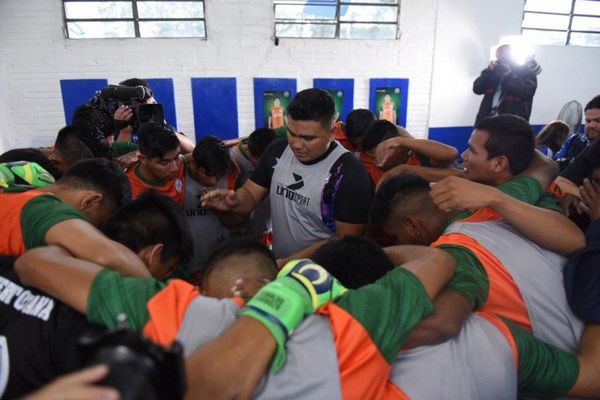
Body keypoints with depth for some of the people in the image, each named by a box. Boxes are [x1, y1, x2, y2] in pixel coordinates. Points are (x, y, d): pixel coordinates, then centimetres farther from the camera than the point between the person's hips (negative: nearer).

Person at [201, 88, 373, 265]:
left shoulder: (350, 174, -18)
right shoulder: (277, 151, -2)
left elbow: (345, 240, -15)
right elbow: (250, 195, 5)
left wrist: (287, 263, -19)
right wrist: (234, 201, -17)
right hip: (277, 265, 4)